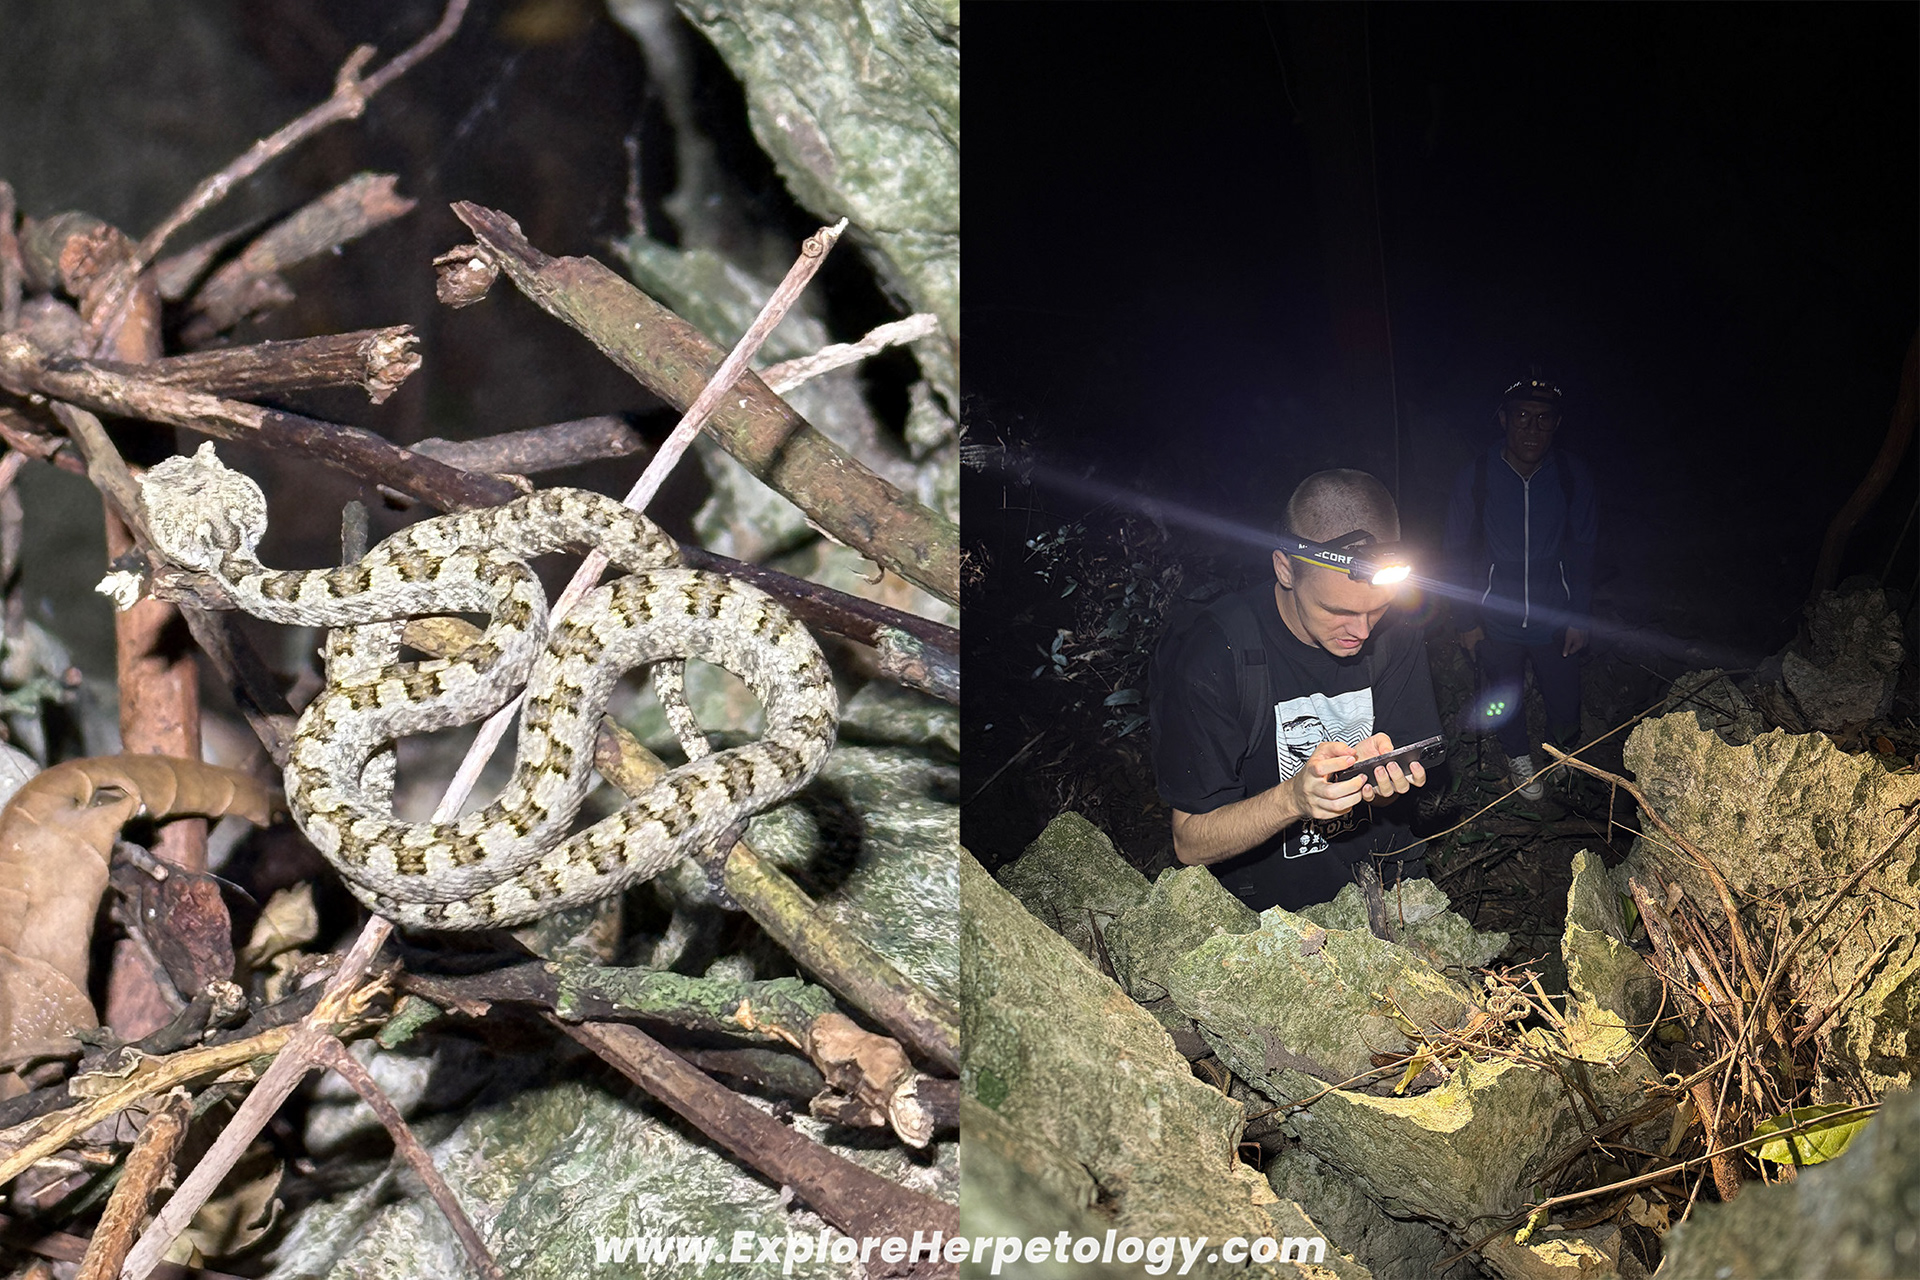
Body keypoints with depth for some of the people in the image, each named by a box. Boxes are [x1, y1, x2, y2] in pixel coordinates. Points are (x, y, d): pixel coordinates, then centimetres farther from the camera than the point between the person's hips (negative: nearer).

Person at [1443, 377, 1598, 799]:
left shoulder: (1572, 476, -12)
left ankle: (1565, 746, 47)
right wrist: (1466, 620, -2)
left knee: (1563, 699, 11)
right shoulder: (1475, 477, -16)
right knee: (1504, 698, 17)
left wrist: (1579, 617, 1)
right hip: (1496, 619, 0)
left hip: (1554, 620, 1)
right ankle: (1519, 757, 49)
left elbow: (1582, 551, -1)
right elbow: (1459, 553, -4)